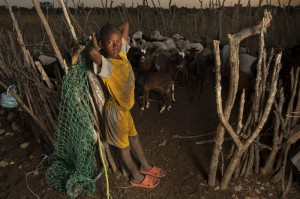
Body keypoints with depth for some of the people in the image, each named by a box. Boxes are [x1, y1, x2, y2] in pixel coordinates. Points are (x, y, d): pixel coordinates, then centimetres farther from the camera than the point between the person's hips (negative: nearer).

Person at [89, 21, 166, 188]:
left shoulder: (121, 52, -8)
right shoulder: (106, 64, -28)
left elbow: (126, 25, 1)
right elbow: (92, 54, -52)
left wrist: (114, 35, 0)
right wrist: (96, 47, -31)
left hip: (125, 107, 8)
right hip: (116, 110, -7)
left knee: (134, 138, 25)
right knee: (124, 145, 14)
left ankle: (145, 166, 48)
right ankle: (137, 177, 37)